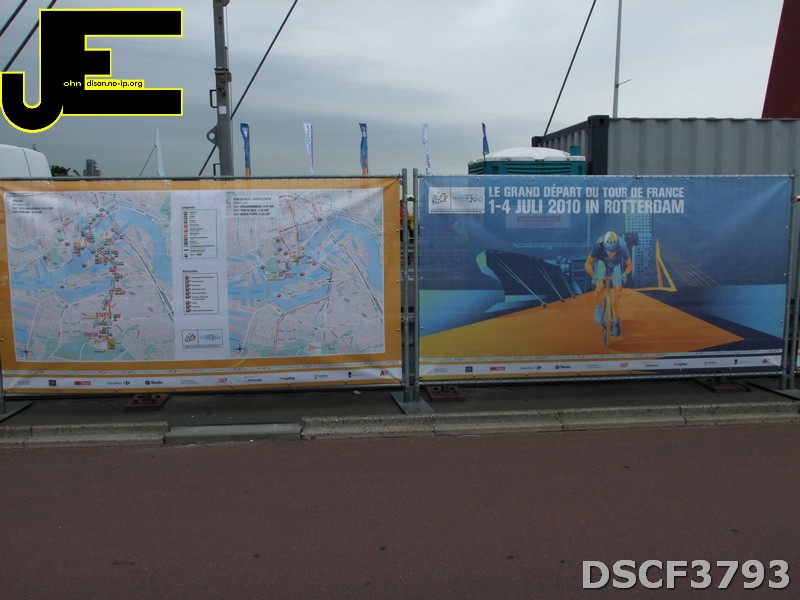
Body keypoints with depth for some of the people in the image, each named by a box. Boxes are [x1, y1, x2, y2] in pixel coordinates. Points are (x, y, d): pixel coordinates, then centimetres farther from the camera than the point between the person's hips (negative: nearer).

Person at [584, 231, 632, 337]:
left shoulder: (622, 247, -35)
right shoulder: (598, 245, -38)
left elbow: (629, 265, -19)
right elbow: (587, 263, -26)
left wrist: (625, 274, -39)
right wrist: (593, 275, -43)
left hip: (616, 264, 0)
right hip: (602, 262, 0)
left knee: (618, 290, -14)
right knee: (599, 286, -22)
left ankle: (616, 321, -4)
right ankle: (598, 307, 9)